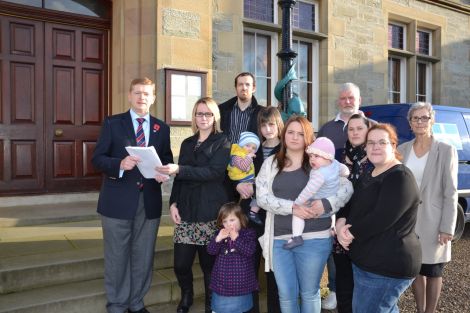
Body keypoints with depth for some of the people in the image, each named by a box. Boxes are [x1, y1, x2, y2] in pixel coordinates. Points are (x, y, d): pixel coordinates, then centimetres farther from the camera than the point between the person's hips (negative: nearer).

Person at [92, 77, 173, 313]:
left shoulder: (162, 128, 10)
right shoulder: (112, 123, 1)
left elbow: (167, 160, 13)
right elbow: (97, 159, -3)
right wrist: (119, 164, -22)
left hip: (149, 201, 3)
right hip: (118, 200, -3)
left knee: (143, 256, 13)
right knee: (117, 257, 8)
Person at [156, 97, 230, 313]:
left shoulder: (222, 143, 0)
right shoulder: (187, 144, 15)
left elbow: (213, 171, -15)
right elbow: (179, 178, 16)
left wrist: (179, 169, -23)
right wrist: (173, 203, 2)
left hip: (210, 212, -4)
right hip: (185, 210, 4)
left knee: (209, 263, 4)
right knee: (180, 264, 3)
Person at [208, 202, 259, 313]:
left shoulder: (249, 233, -6)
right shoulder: (220, 233, 5)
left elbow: (249, 251, -19)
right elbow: (211, 251, -4)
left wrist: (236, 238, -28)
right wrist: (218, 239, -21)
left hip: (240, 282, -4)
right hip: (221, 283, 4)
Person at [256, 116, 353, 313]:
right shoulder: (271, 163, 7)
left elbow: (347, 188, 0)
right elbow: (262, 197, -4)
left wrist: (326, 203, -19)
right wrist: (292, 207, -18)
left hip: (314, 238, -1)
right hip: (279, 239, 2)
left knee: (309, 293, 13)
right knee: (286, 295, 11)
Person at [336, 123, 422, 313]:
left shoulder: (400, 178, -18)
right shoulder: (368, 176, 12)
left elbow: (380, 219, -27)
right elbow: (350, 203, 12)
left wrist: (350, 233, -15)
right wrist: (341, 222, -9)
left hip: (388, 266, -9)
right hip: (368, 262, 9)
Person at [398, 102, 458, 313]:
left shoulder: (446, 151, -7)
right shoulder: (402, 150, 4)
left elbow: (450, 193, -9)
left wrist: (447, 228, -13)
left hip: (433, 222, -3)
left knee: (433, 272, 11)